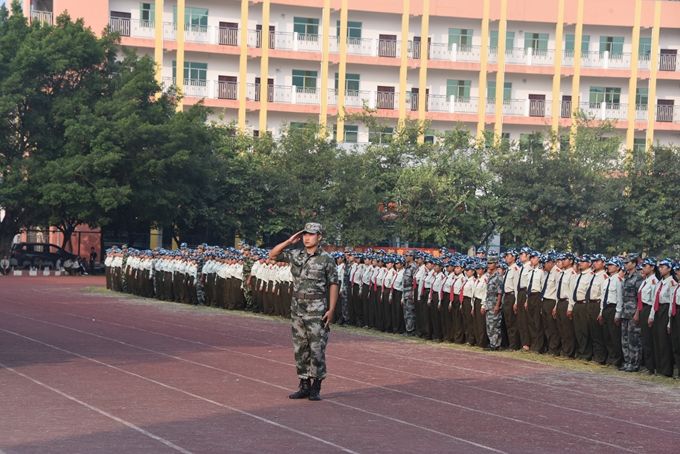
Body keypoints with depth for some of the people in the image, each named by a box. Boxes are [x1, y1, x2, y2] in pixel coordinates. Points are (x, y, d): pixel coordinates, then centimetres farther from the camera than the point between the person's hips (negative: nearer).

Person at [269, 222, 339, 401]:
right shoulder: (295, 255, 8)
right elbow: (272, 255, 12)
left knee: (317, 349, -4)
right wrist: (289, 241, 1)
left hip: (317, 311, -5)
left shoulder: (326, 259, -5)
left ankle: (316, 387, 4)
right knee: (300, 348, 8)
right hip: (298, 310, 5)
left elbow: (334, 285, -5)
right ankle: (304, 385, 16)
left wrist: (331, 309, -12)